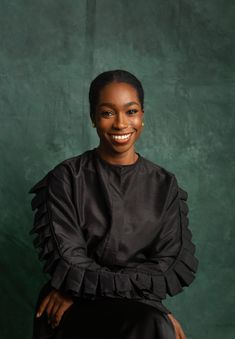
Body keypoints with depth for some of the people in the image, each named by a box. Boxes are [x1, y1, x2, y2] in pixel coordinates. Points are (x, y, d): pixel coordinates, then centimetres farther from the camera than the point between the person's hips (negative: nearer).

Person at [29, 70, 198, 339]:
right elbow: (68, 258, -8)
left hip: (140, 307, 3)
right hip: (73, 310, -2)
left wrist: (83, 286, -12)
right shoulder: (67, 178, -2)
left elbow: (169, 267, -2)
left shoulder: (164, 185, 4)